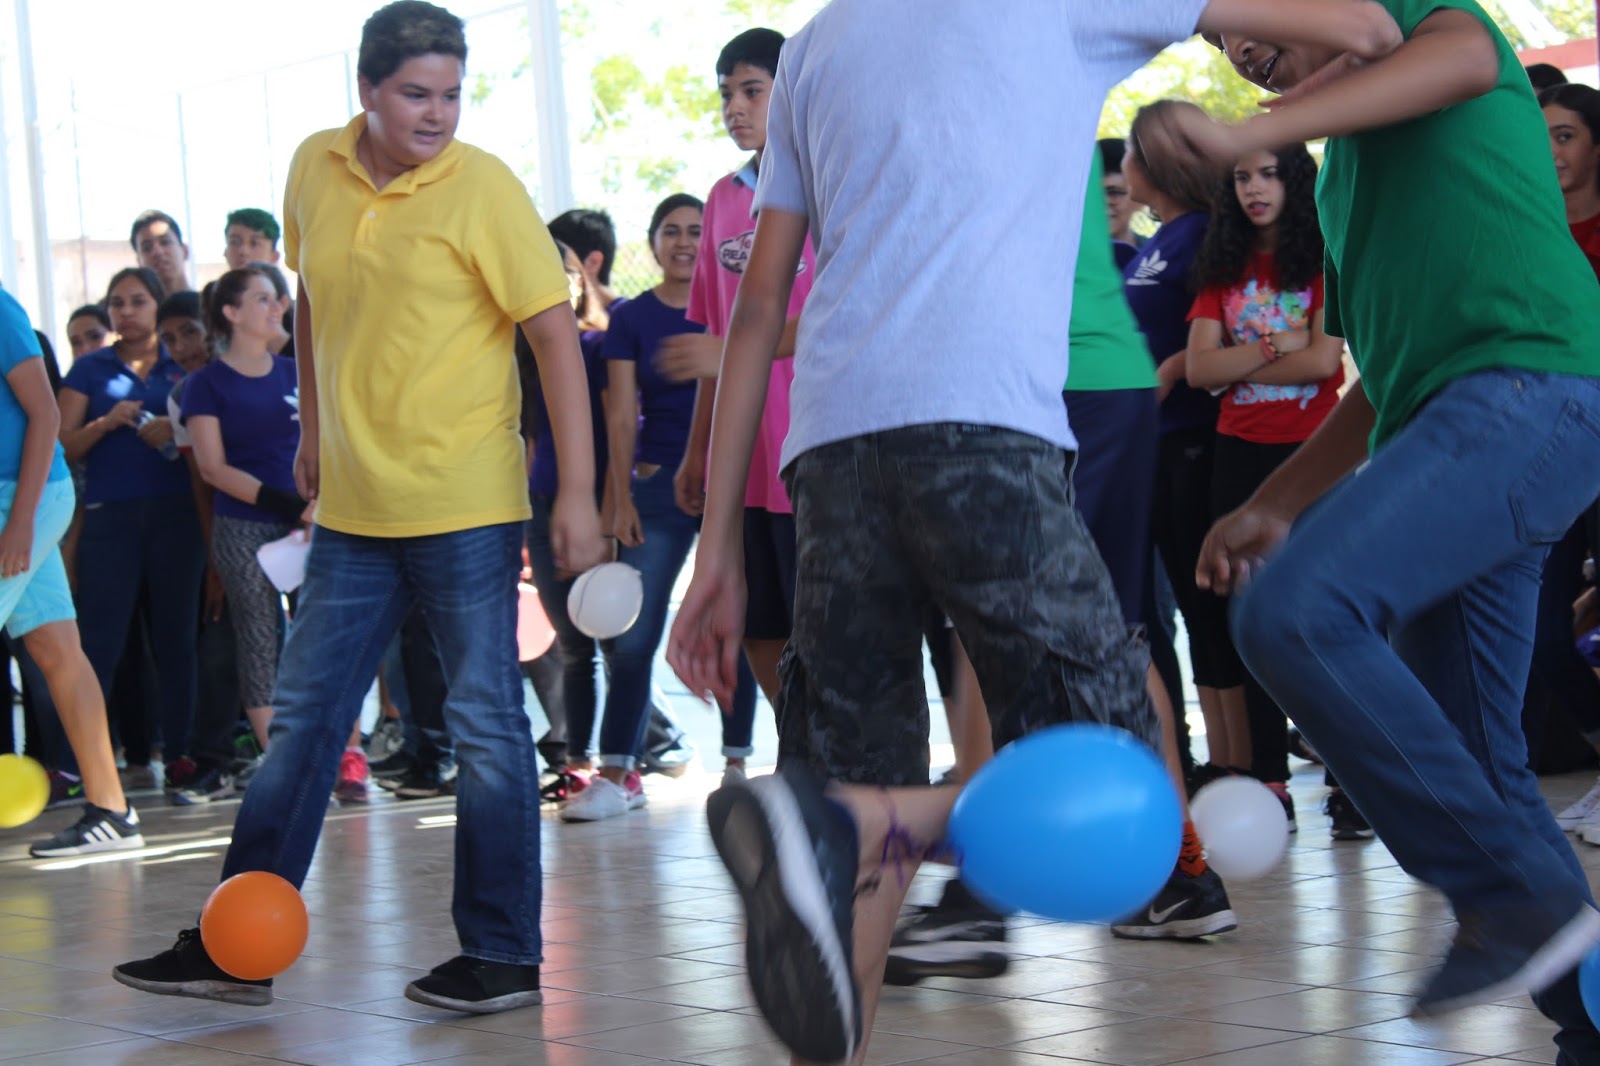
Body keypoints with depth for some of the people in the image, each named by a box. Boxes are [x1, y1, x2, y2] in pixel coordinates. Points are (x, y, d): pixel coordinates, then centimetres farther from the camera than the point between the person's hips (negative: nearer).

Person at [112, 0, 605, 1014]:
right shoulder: (315, 170, 5)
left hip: (465, 503, -5)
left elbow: (557, 335, -10)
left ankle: (506, 957, 9)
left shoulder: (483, 187, -10)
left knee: (487, 722, 0)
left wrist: (579, 491, -15)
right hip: (353, 507, 6)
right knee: (303, 719, 9)